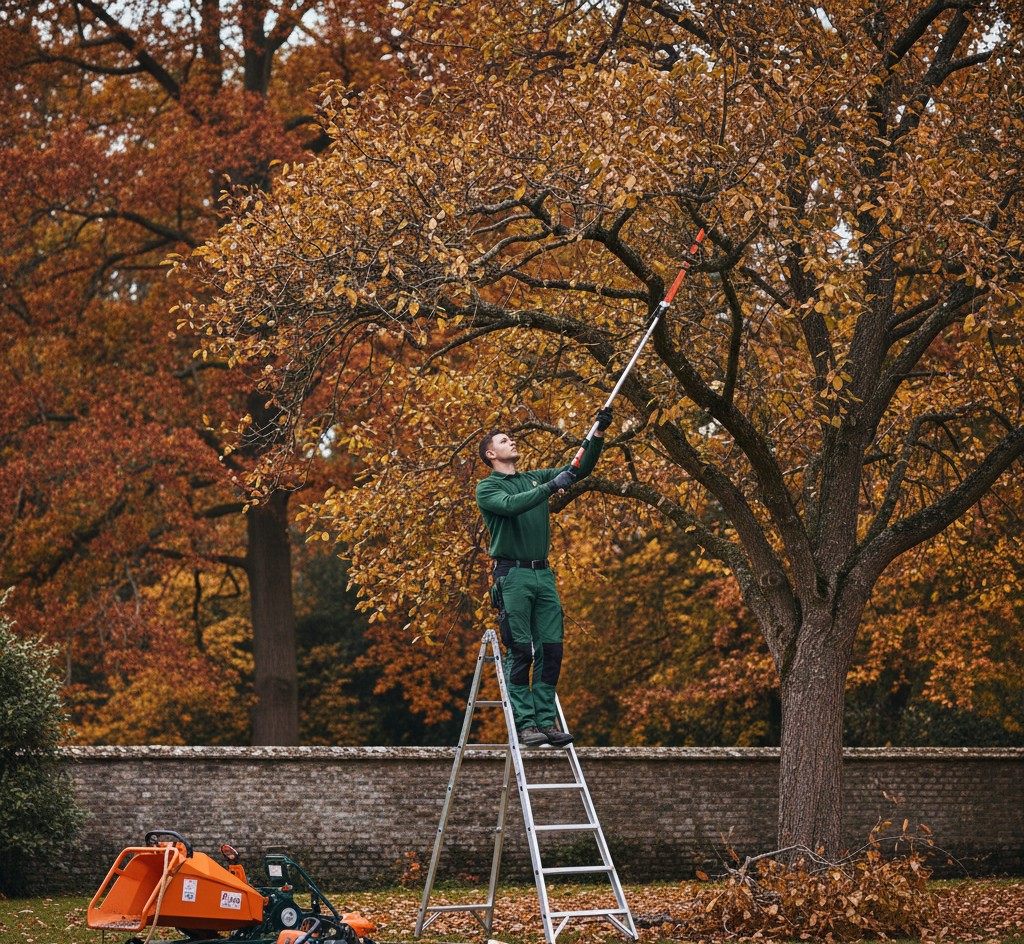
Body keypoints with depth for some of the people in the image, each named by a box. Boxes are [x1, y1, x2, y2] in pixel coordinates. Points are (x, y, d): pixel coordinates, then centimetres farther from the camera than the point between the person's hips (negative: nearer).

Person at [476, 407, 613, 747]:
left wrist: (598, 435, 2)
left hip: (543, 575, 6)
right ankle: (524, 723, -7)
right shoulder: (487, 488, 1)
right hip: (512, 576, -6)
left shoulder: (535, 478, 19)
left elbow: (580, 469, 15)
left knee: (551, 651, 1)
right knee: (520, 653, -8)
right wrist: (550, 488, -24)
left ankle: (546, 720, 4)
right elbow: (511, 505, -20)